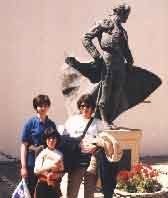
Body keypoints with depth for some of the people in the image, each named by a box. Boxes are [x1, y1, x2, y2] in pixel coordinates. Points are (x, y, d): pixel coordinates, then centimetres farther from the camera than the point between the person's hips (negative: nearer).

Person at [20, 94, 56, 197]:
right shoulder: (30, 123, -4)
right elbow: (24, 146, -6)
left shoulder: (52, 124, 7)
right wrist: (23, 167, -10)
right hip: (32, 165, -4)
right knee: (32, 192, 4)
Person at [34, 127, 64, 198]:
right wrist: (49, 166, -21)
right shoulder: (42, 153, -5)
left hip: (54, 186, 2)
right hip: (43, 186, -2)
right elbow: (36, 170, -12)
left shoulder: (59, 154, 3)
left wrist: (56, 175, -13)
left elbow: (62, 172, 7)